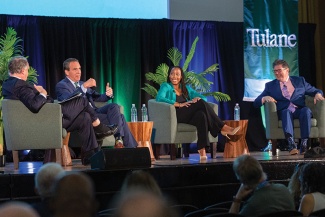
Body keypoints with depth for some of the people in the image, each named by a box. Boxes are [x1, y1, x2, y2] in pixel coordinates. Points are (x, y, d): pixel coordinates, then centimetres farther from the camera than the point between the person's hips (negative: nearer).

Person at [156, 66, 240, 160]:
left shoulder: (186, 88, 29)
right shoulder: (165, 86, 14)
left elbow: (203, 98, 18)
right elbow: (159, 98, -9)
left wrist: (197, 99, -9)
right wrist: (179, 104, -17)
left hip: (189, 117, 5)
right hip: (177, 116, -5)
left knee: (201, 115, -33)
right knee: (201, 103, -26)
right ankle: (223, 128, -26)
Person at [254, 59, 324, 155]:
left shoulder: (300, 81, 21)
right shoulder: (270, 85, 19)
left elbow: (315, 91, 23)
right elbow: (256, 103, 13)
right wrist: (265, 98, -10)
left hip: (300, 110, 1)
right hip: (284, 112, -1)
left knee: (306, 110, -34)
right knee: (286, 111, -37)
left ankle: (304, 144, -40)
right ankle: (291, 144, -54)